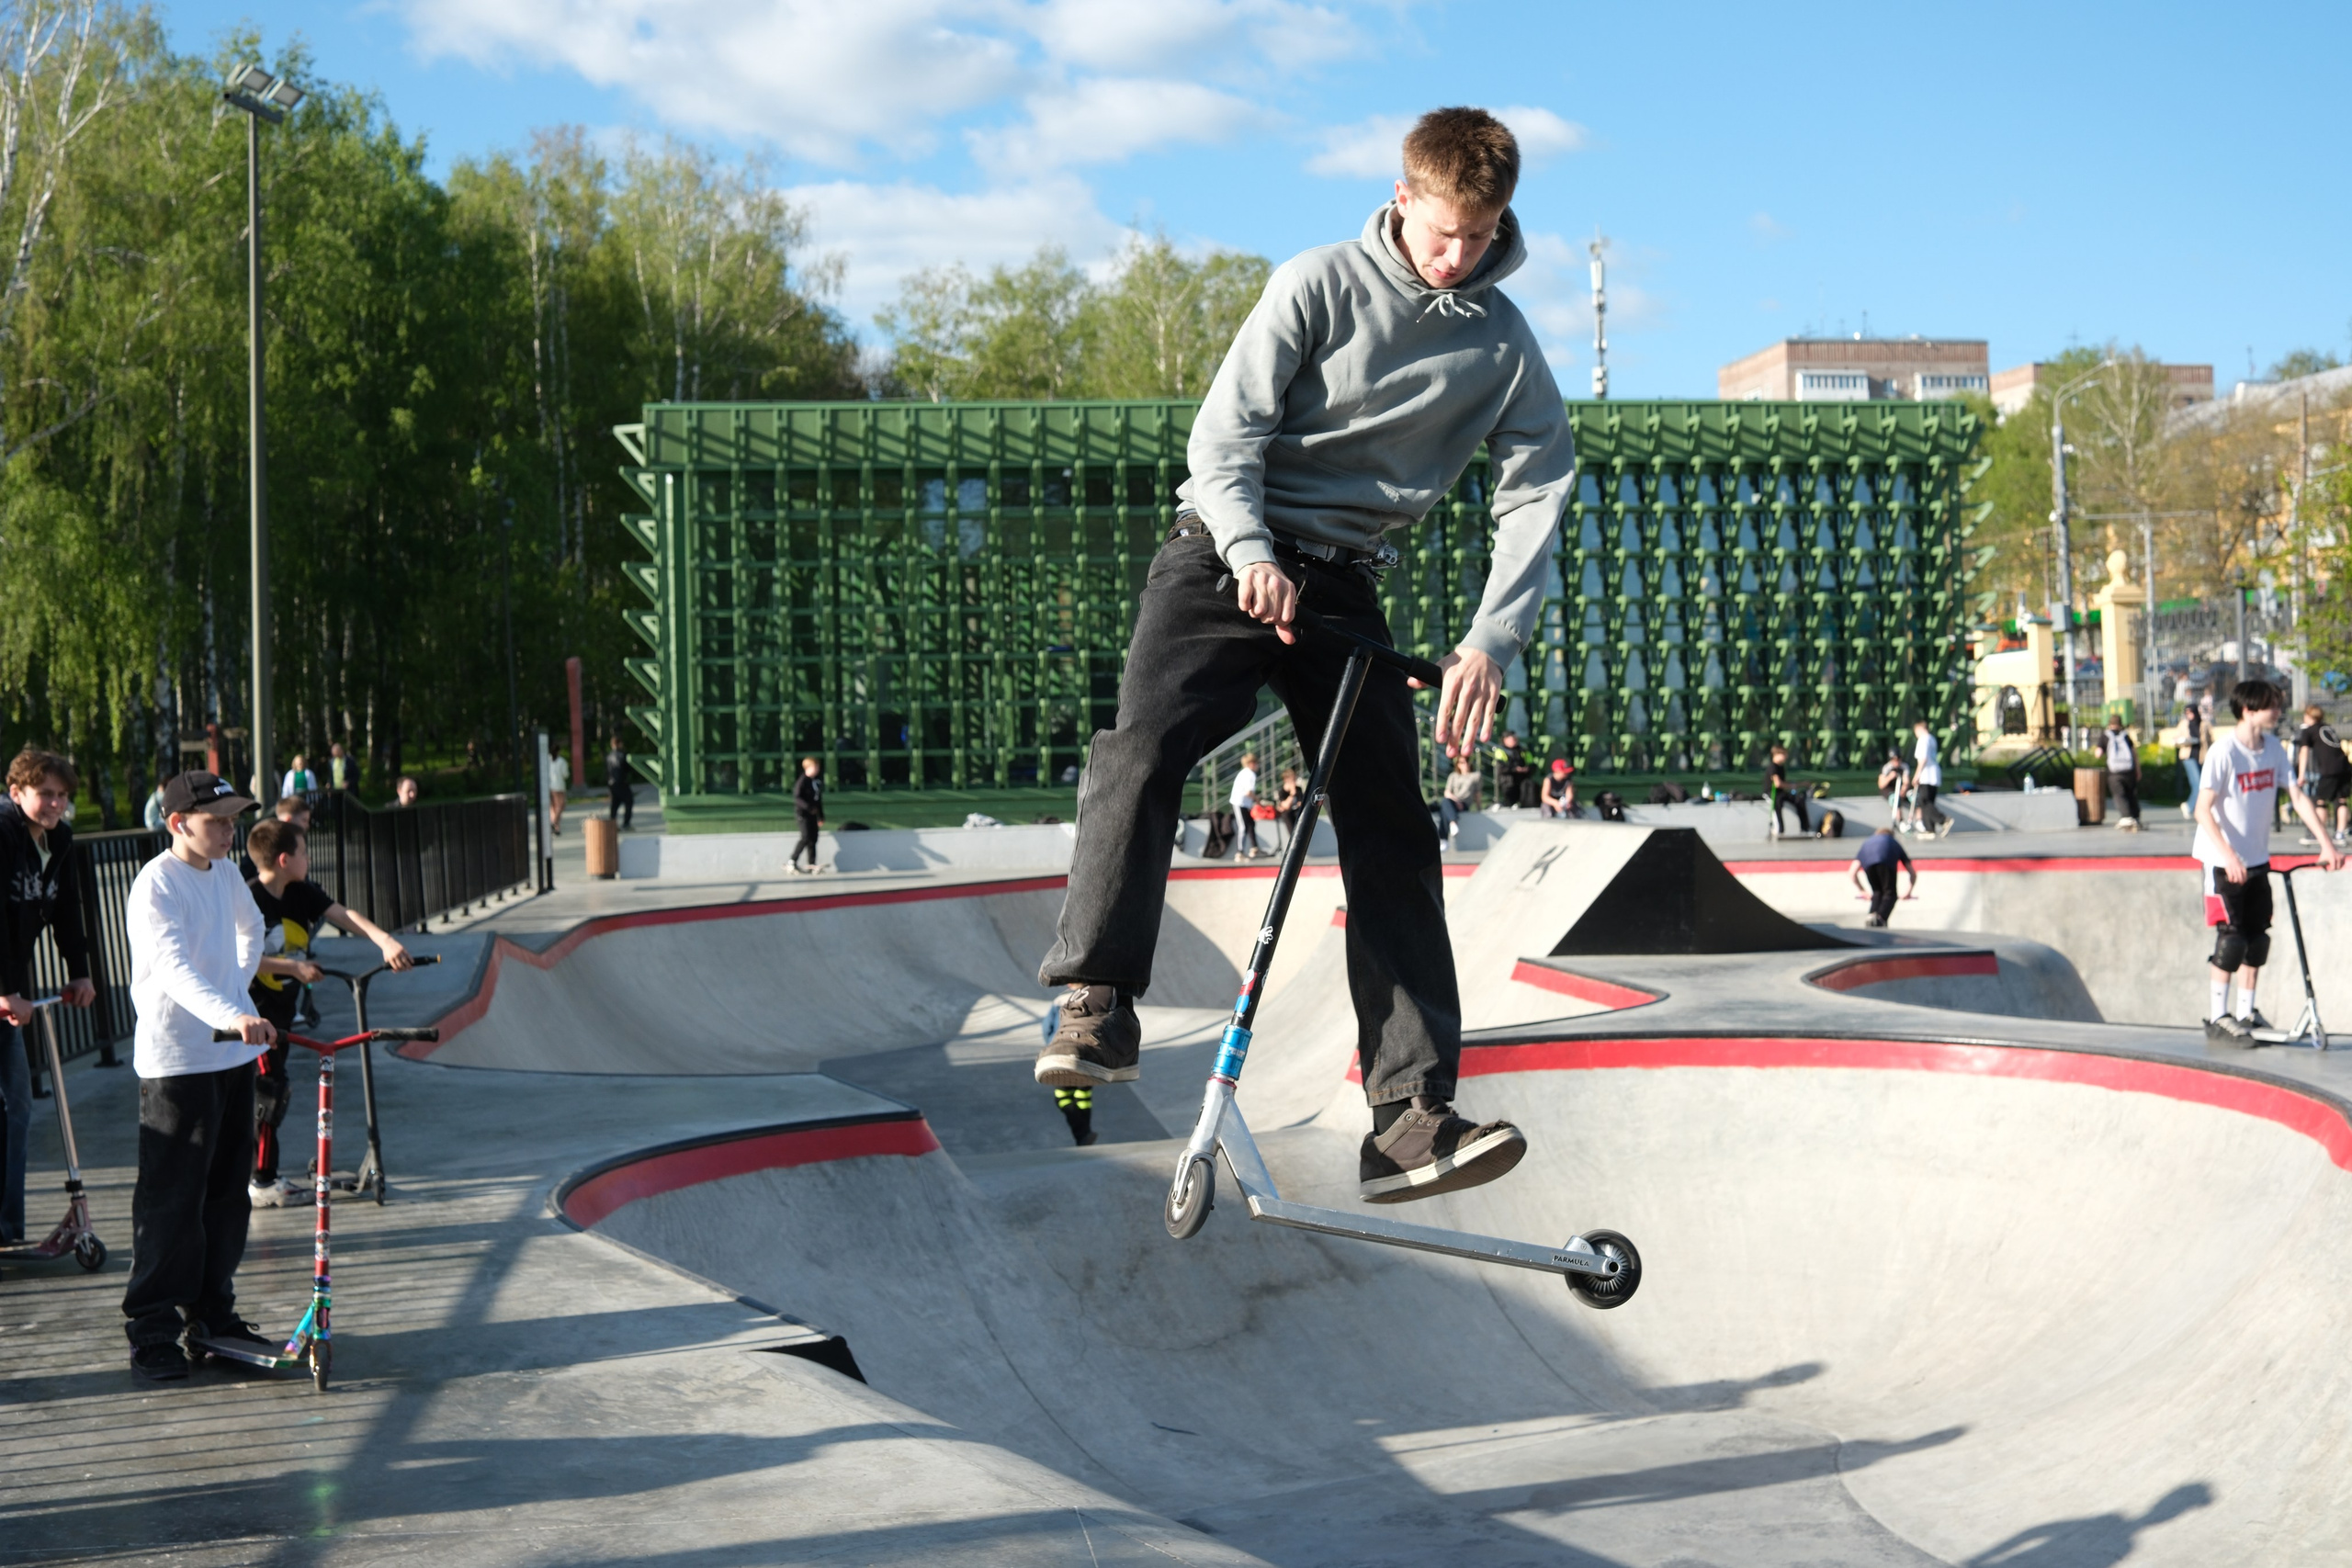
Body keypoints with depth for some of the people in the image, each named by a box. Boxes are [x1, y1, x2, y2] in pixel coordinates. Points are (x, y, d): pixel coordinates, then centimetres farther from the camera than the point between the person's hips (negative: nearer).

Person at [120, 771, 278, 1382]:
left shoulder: (224, 873, 10)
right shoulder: (157, 883, -15)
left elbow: (251, 929, 32)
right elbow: (173, 967, -30)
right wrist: (231, 1015, -44)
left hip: (234, 1055, 8)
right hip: (177, 1061, -8)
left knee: (229, 1191, 13)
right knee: (170, 1199, -5)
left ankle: (212, 1312, 25)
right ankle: (151, 1331, 3)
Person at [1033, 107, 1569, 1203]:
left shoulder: (1504, 345, 5)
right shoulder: (1319, 285, -3)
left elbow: (1536, 491, 2)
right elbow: (1226, 433, -7)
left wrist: (1491, 637, -14)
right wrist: (1251, 551, -24)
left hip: (1345, 583, 3)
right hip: (1230, 554, -2)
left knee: (1393, 831, -8)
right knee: (1142, 749, -27)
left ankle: (1410, 1114, -11)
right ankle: (1096, 1005, -22)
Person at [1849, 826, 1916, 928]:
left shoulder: (1867, 842, 44)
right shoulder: (1894, 843, 43)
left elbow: (1852, 872, 34)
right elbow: (1913, 873, 43)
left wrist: (1863, 891, 44)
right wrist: (1909, 891, 58)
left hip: (1868, 862, 2)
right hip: (1886, 862, -2)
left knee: (1877, 893, 22)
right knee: (1890, 894, 8)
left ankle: (1871, 917, 1)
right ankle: (1880, 918, -18)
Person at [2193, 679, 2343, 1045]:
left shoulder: (2273, 748, 0)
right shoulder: (2223, 751, -19)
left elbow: (2297, 796, 3)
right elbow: (2203, 811, -22)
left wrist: (2326, 844, -4)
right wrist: (2228, 856, -31)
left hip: (2256, 860, 6)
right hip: (2221, 861, -6)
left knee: (2257, 938, 8)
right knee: (2231, 938, -8)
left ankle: (2246, 1014, 19)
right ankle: (2218, 1019, 2)